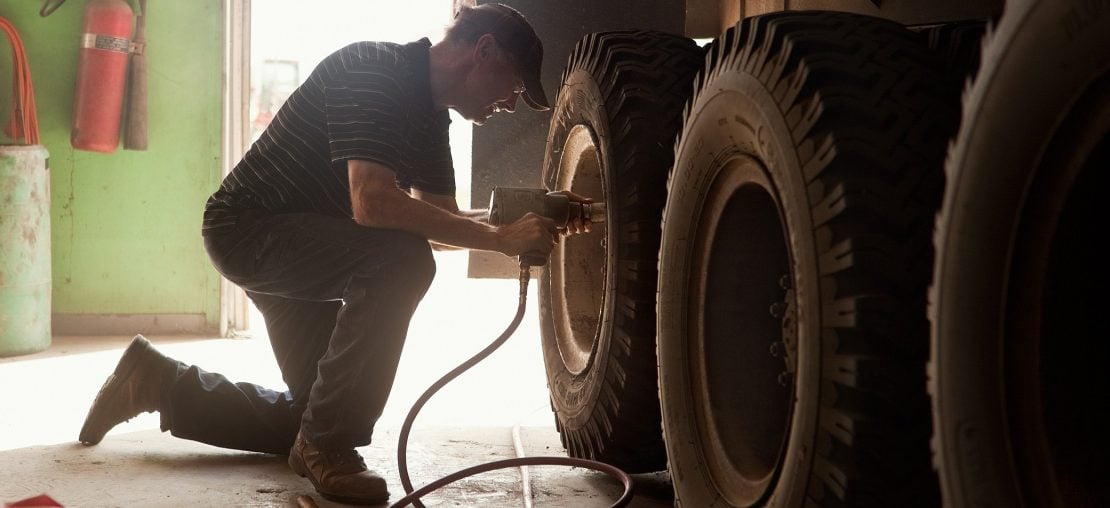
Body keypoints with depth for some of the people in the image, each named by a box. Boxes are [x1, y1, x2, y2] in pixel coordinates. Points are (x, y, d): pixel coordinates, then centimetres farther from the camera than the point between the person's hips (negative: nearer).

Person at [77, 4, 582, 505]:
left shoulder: (429, 113, 6)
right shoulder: (372, 69, -23)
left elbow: (439, 217, 8)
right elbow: (372, 203, -36)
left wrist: (534, 224, -6)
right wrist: (498, 238, -34)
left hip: (301, 242, 10)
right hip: (246, 227, -10)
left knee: (313, 409, 13)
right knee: (400, 259, -32)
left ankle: (157, 382, 29)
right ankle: (327, 447, -21)